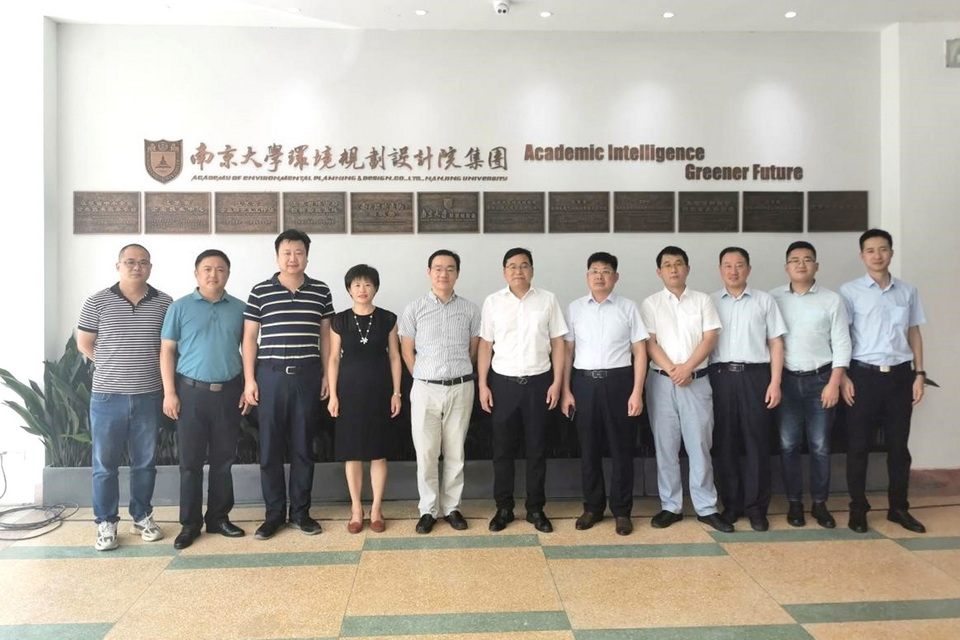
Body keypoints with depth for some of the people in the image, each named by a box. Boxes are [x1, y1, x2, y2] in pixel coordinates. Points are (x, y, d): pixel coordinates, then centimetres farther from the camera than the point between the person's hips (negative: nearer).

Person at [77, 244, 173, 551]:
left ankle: (142, 517, 26)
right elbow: (84, 343, 5)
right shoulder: (98, 301, -2)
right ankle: (106, 523, 19)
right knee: (105, 464, 6)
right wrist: (114, 367, 4)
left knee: (145, 462, 12)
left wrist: (148, 367, 3)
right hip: (107, 396, -1)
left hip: (149, 396, 2)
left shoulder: (164, 303, 2)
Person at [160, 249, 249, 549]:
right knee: (190, 461, 4)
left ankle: (219, 518, 22)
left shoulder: (240, 308, 6)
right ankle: (190, 523, 15)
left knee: (223, 460, 9)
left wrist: (247, 388, 3)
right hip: (191, 391, -2)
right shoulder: (180, 308, 1)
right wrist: (169, 392, -6)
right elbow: (167, 350, 1)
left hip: (228, 392, 2)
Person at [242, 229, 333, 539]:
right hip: (271, 375, -1)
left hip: (307, 375, 1)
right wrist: (249, 379, -3)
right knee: (270, 447, 5)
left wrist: (327, 374, 6)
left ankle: (300, 511, 20)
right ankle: (274, 513, 17)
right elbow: (249, 337, 2)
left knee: (303, 446, 8)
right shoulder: (260, 291, 1)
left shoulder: (321, 291, 5)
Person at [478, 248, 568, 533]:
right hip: (503, 381, 0)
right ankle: (504, 507, 21)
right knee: (502, 447, 7)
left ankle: (536, 508, 21)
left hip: (538, 381, 0)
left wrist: (556, 382, -3)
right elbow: (485, 345, 3)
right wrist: (482, 384, -2)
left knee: (537, 448, 8)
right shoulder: (492, 302, 2)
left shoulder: (548, 300, 1)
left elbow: (557, 342, 2)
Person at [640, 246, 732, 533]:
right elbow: (649, 343, -2)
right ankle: (670, 506, 15)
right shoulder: (650, 304, 4)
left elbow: (710, 339, -1)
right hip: (662, 381, 0)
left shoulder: (703, 300, 6)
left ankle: (706, 508, 13)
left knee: (700, 445, 3)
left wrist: (687, 368, -13)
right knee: (665, 446, 5)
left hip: (697, 380, 0)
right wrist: (672, 370, -14)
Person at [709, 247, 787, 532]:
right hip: (721, 375, 1)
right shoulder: (710, 302, 8)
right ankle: (731, 503, 17)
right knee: (725, 442, 5)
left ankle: (756, 507, 12)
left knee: (757, 441, 2)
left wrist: (775, 382, -3)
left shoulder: (765, 300, 7)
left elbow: (776, 343, 5)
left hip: (756, 374, -1)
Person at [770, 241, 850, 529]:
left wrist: (834, 384, -8)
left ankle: (820, 503, 19)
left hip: (820, 379, 0)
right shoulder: (773, 298, 2)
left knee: (820, 447, 5)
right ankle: (794, 502, 17)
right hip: (786, 380, 1)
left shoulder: (831, 300, 0)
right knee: (788, 445, 4)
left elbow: (841, 344, -1)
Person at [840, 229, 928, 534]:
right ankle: (858, 508, 15)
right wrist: (843, 377, -10)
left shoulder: (908, 291, 8)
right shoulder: (850, 291, -2)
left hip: (900, 374, 3)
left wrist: (919, 374, 7)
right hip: (864, 374, -3)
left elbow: (914, 333, 12)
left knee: (898, 444, 11)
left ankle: (898, 507, 24)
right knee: (858, 445, 3)